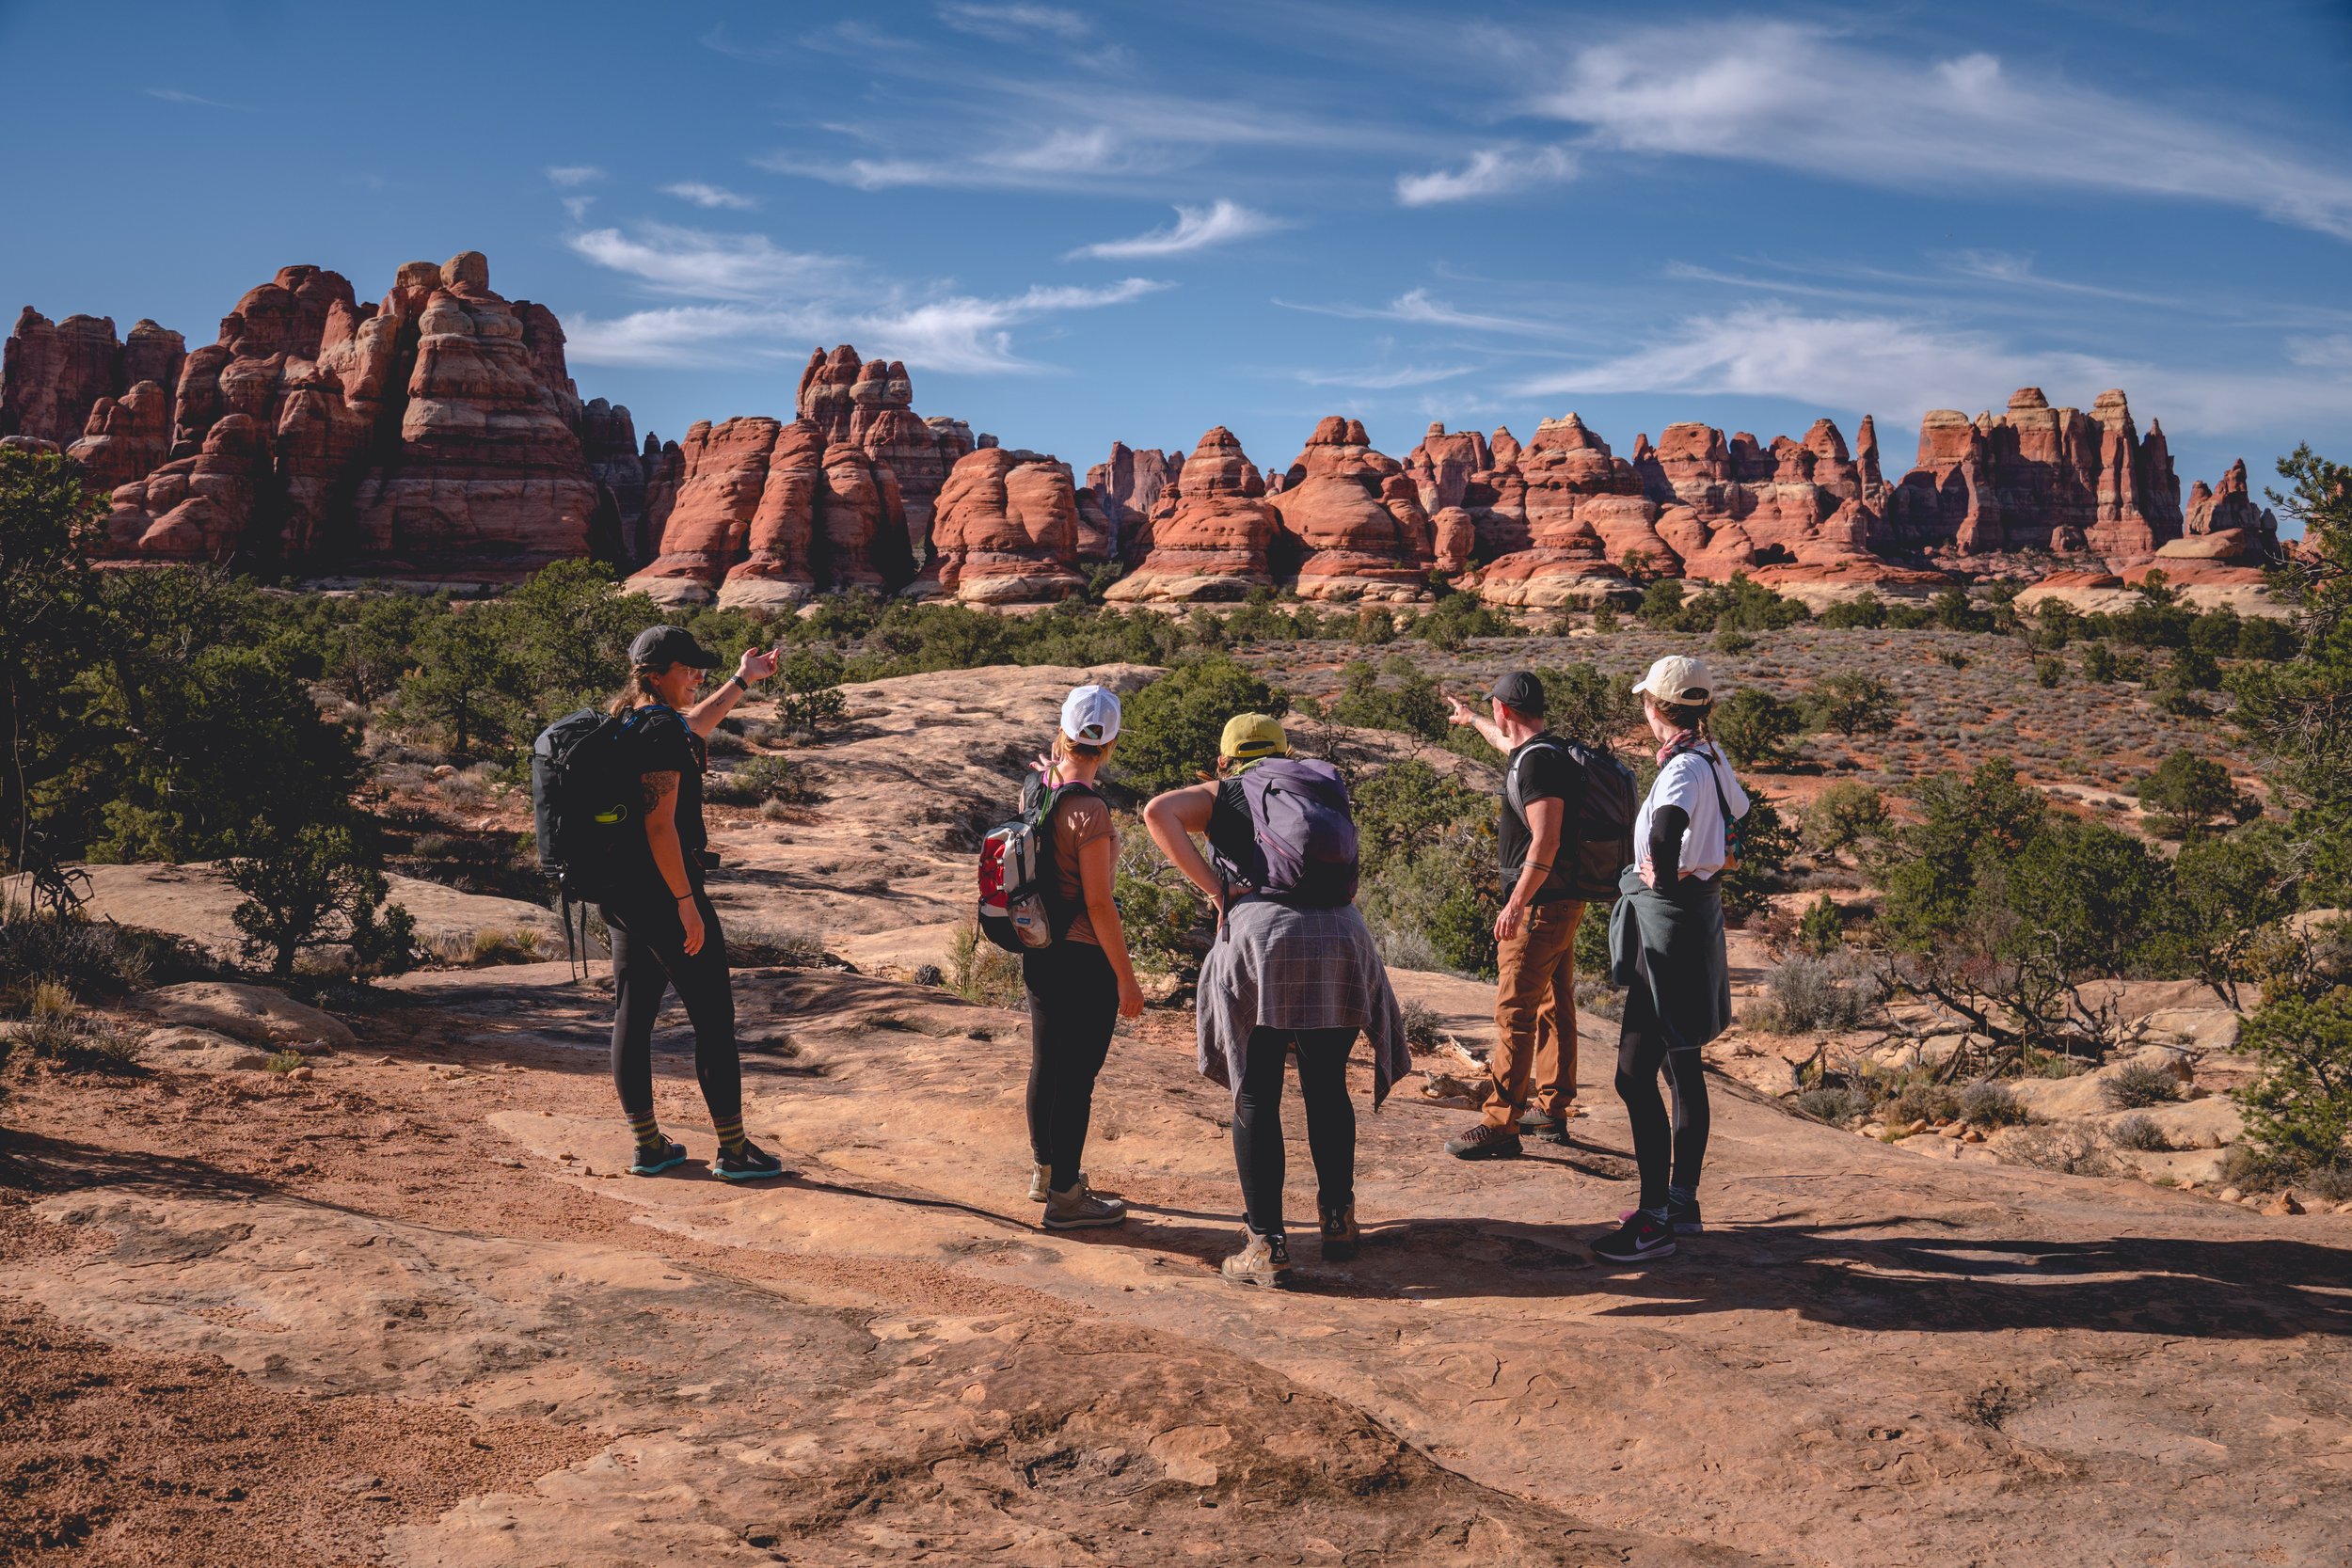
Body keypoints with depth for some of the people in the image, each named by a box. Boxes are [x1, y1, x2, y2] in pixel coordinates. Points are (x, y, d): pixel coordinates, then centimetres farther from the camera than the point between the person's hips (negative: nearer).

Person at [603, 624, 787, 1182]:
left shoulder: (628, 724, 12)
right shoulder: (660, 730, -17)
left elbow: (692, 728, 34)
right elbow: (659, 825, -22)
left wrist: (743, 681, 42)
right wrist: (685, 901, -21)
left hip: (620, 894, 10)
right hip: (661, 890, -10)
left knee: (631, 1016, 10)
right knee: (714, 1019, -1)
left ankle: (648, 1146, 18)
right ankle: (733, 1149, 5)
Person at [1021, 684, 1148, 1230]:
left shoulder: (1036, 788, 1)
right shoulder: (1089, 810, -22)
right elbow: (1098, 905, -20)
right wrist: (1127, 979, -15)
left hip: (1038, 952, 9)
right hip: (1083, 959, -9)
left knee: (1046, 1065, 21)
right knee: (1077, 1077, 2)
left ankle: (1045, 1173, 38)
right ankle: (1065, 1197, 11)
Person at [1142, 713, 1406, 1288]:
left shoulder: (1219, 795, 17)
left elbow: (1157, 812, -2)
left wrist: (1213, 887, -1)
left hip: (1260, 937, -3)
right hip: (1340, 937, 3)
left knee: (1256, 1097, 5)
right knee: (1327, 1090, 19)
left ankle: (1267, 1246, 4)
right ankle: (1339, 1220, 28)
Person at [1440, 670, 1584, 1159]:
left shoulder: (1537, 761, -18)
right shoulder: (1544, 750, 14)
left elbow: (1546, 840, -25)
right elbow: (1506, 743, 39)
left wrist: (1516, 902, -26)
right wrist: (1471, 719, 56)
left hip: (1540, 904, -11)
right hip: (1562, 901, 11)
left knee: (1514, 1013, -10)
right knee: (1554, 1006, 16)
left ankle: (1500, 1123, -11)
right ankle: (1552, 1109, 25)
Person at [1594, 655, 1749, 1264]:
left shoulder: (1683, 767, -20)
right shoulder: (1711, 757, 8)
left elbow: (1669, 824, -42)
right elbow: (1739, 809, 28)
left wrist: (1663, 876, -25)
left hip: (1669, 921, -10)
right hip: (1699, 911, 10)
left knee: (1635, 1076, -8)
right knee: (1683, 1066, 17)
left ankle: (1655, 1221, -5)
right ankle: (1683, 1201, 26)